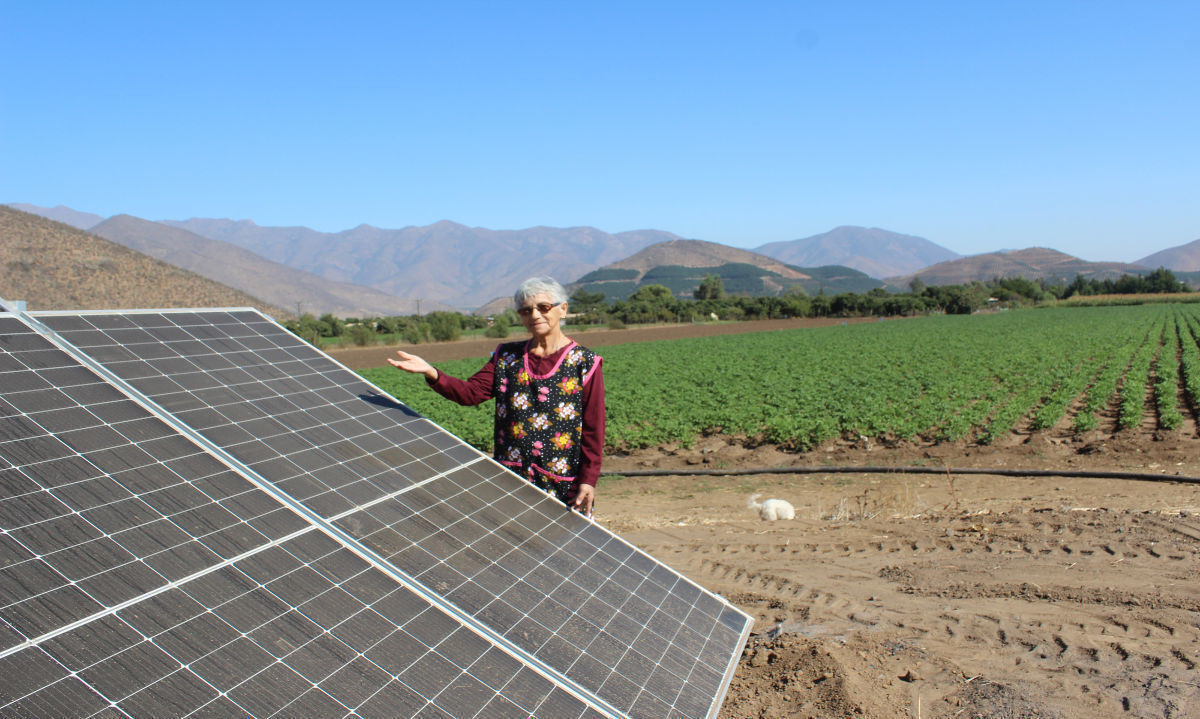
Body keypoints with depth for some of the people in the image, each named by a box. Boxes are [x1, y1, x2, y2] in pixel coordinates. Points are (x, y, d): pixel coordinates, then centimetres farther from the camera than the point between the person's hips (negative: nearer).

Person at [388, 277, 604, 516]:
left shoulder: (584, 363, -4)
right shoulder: (507, 356, 8)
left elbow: (594, 428, -6)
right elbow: (471, 392, -3)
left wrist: (588, 480, -11)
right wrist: (431, 373, -20)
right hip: (511, 479, 4)